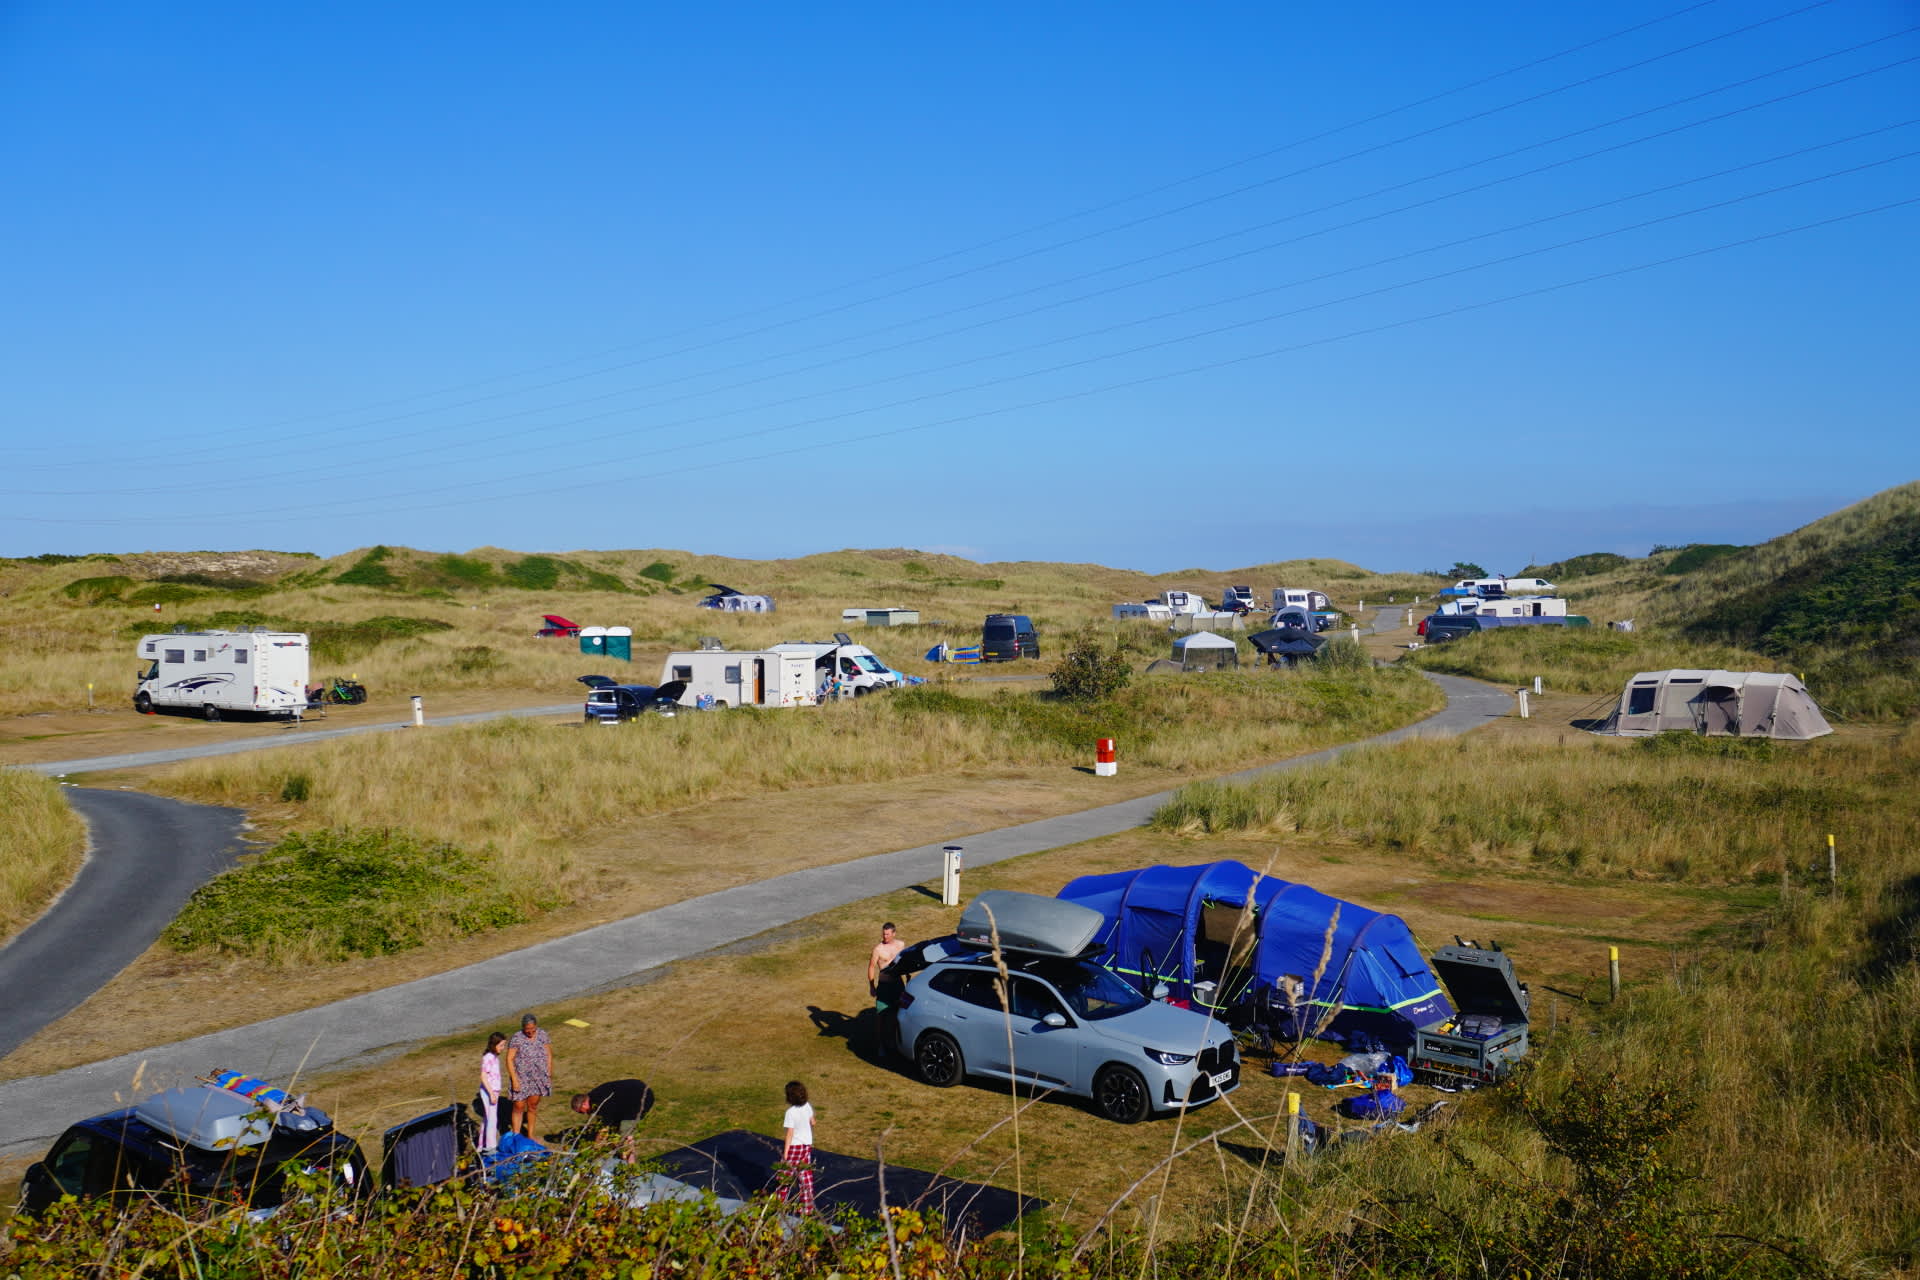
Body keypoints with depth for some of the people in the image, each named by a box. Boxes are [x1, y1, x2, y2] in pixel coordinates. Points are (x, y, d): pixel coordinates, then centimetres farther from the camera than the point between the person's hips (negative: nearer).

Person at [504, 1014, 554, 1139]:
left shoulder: (542, 1035, -3)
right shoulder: (517, 1038, -16)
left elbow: (549, 1055, 5)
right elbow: (509, 1059, -14)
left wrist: (549, 1076, 4)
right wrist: (514, 1080, -17)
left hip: (538, 1078, 4)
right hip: (521, 1079, -4)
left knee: (533, 1106, 15)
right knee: (519, 1107, 0)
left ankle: (530, 1134, 29)